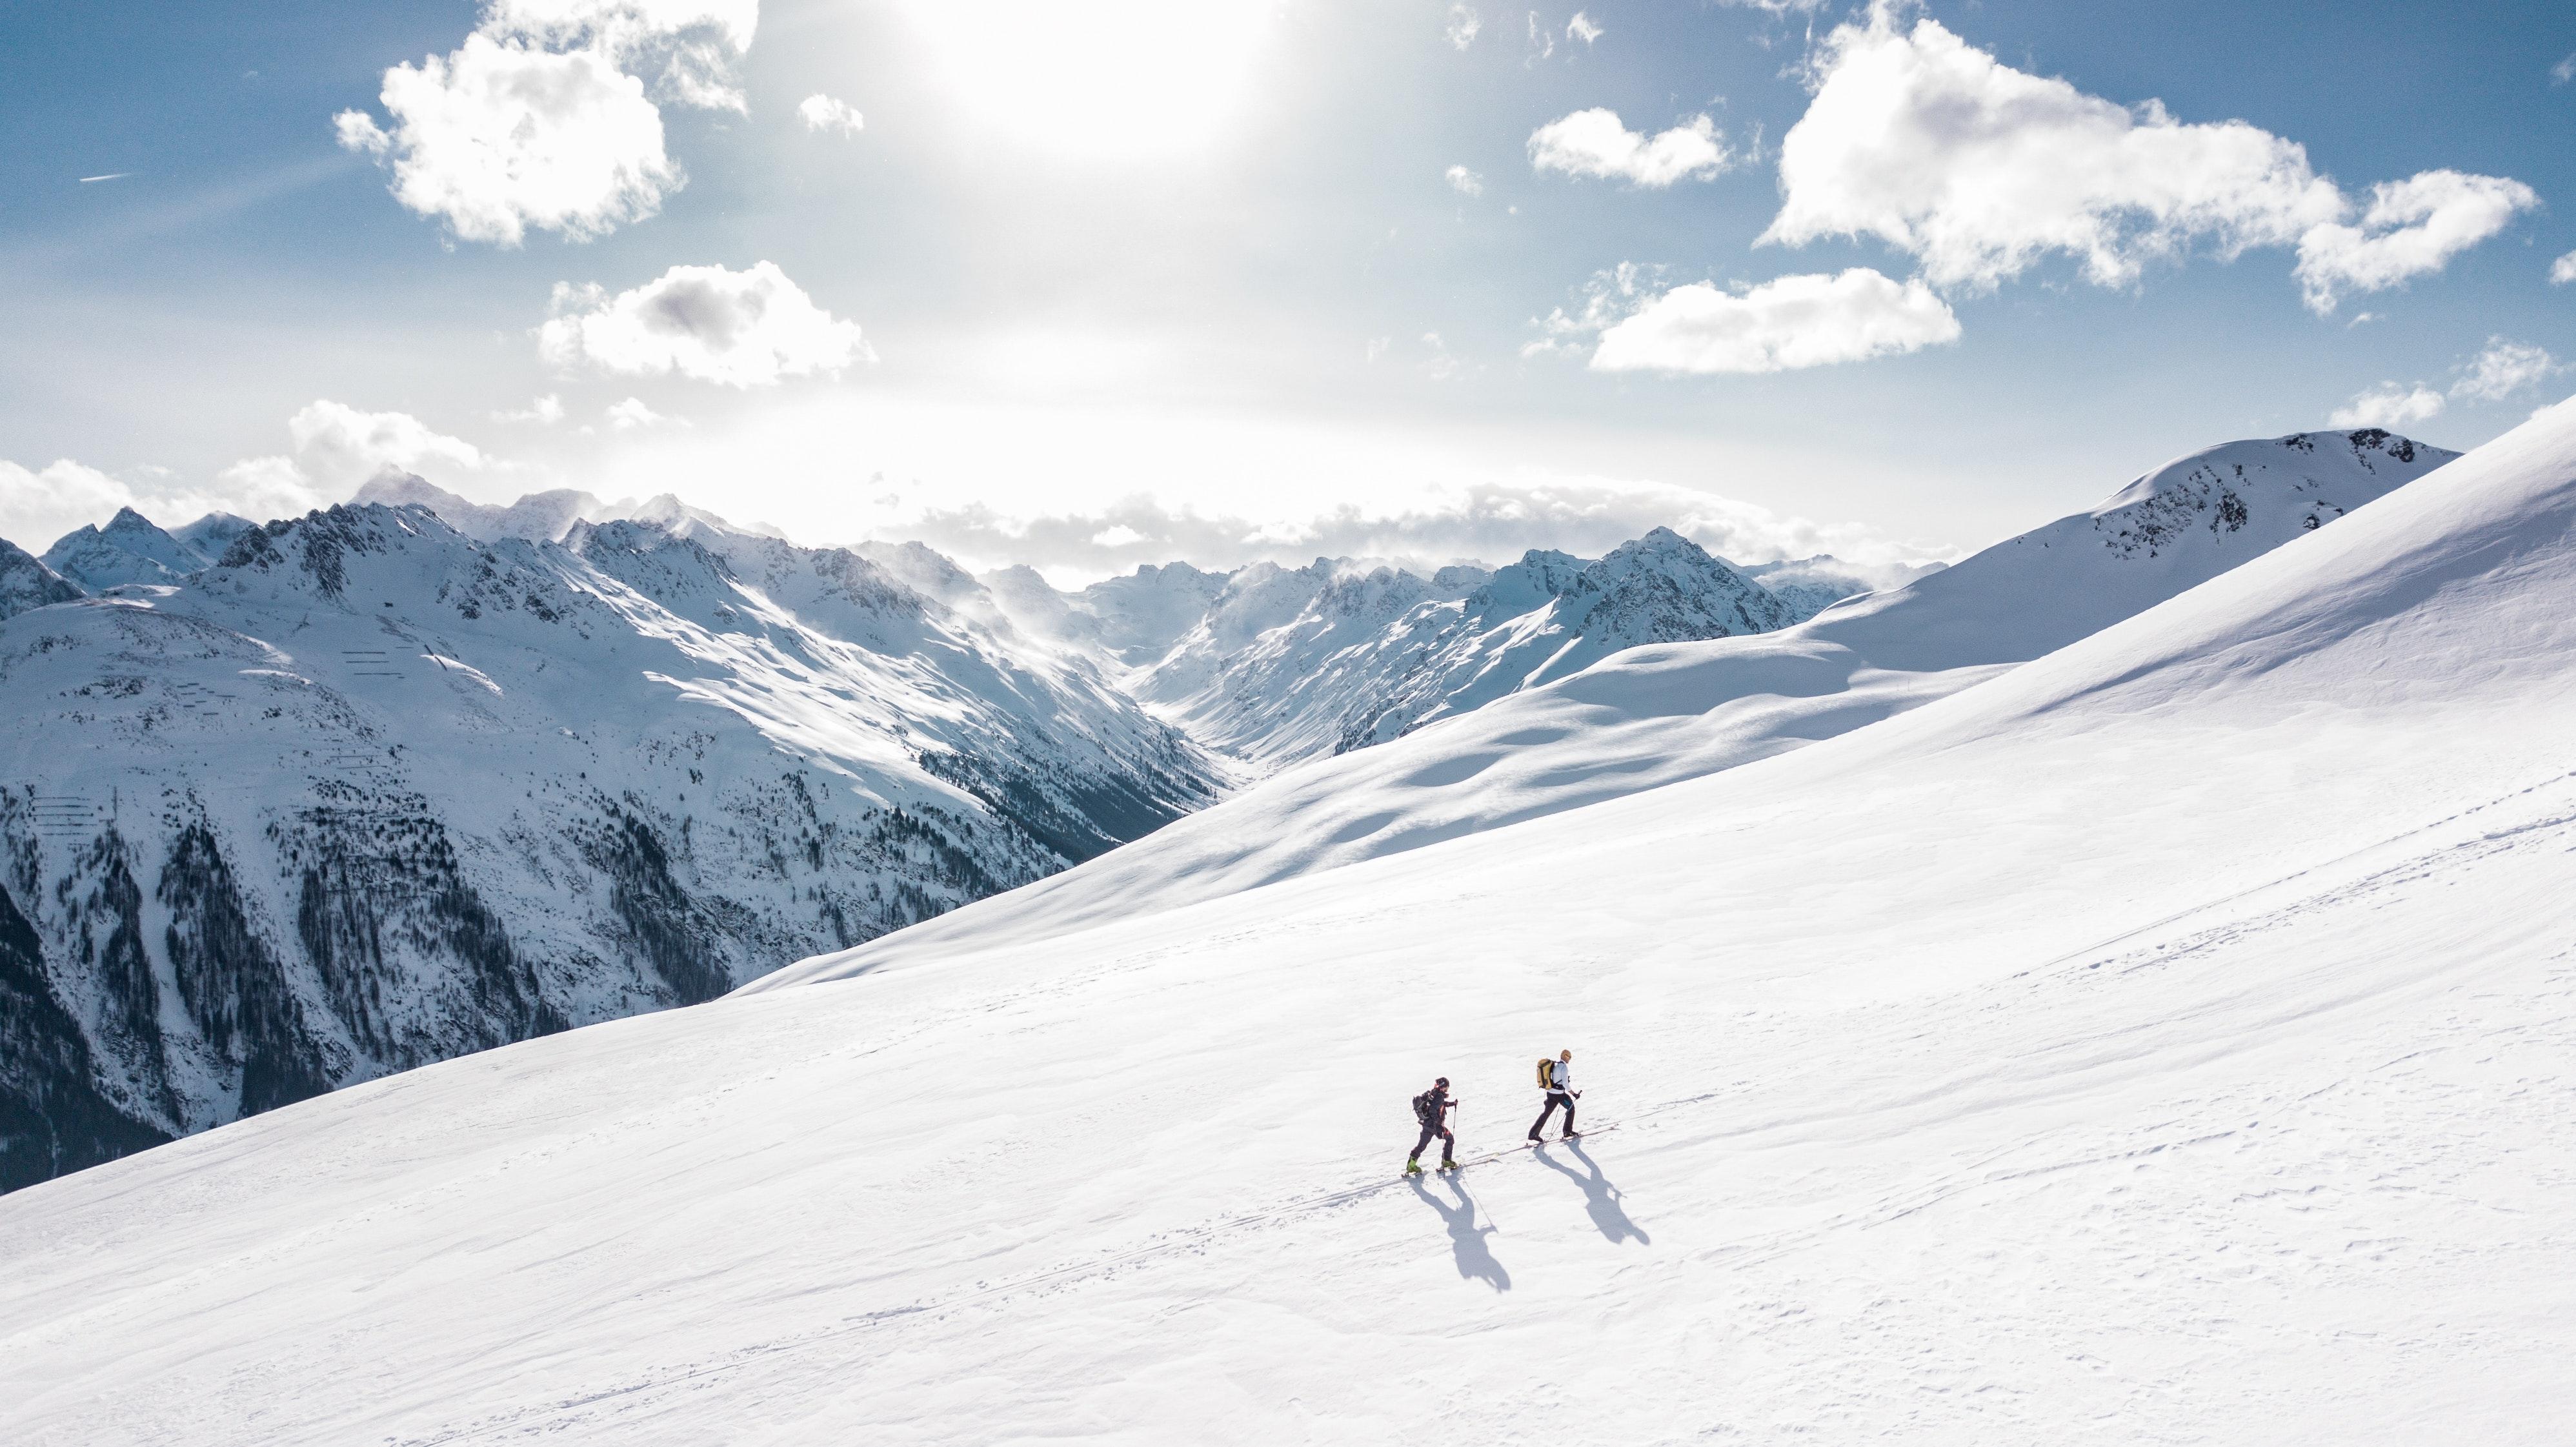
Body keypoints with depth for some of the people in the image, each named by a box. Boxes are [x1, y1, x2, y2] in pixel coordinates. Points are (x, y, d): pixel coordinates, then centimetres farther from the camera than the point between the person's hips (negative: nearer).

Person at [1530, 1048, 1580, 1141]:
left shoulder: (1553, 1064, 9)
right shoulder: (1564, 1067, -16)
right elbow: (1565, 1084, -20)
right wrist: (1574, 1094, -12)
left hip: (1550, 1093, 8)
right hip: (1559, 1094, -8)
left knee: (1547, 1112, 16)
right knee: (1571, 1108, 14)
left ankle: (1533, 1133, 12)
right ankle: (1568, 1131, 20)